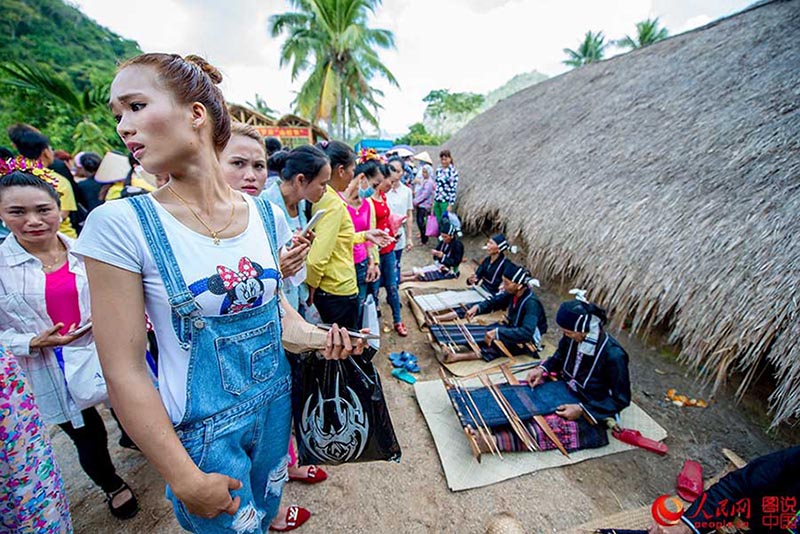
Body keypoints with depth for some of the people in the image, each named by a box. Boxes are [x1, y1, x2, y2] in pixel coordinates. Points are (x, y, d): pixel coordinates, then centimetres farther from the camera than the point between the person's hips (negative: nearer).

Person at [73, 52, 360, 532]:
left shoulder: (266, 215, -7)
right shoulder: (121, 225, -18)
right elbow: (124, 371, -16)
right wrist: (185, 479, -14)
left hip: (276, 402, 4)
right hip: (201, 427, -3)